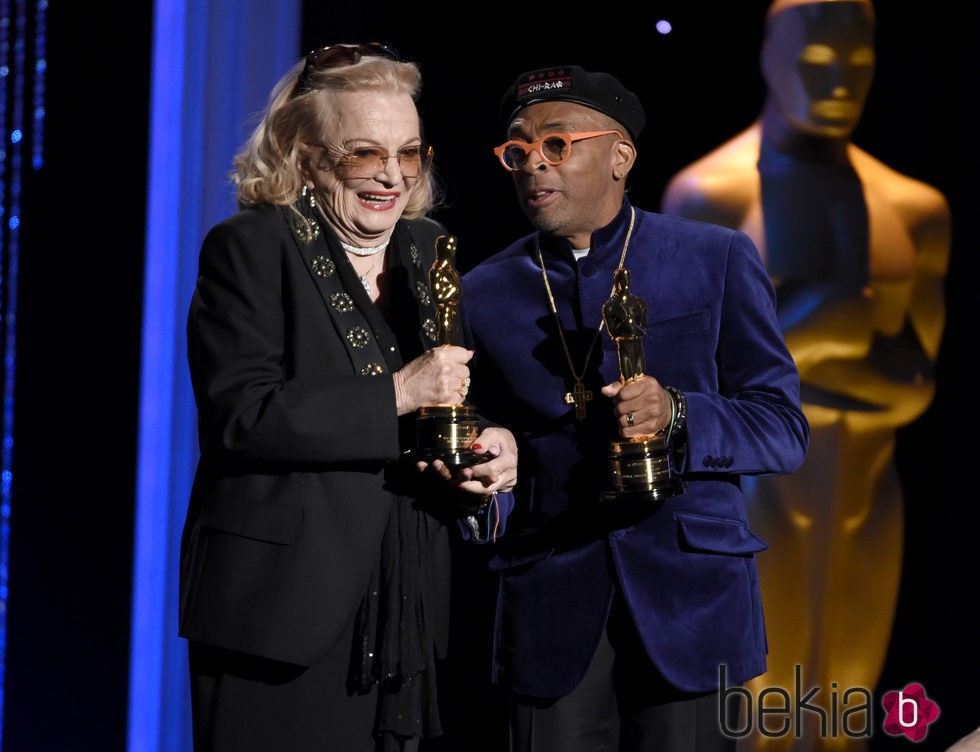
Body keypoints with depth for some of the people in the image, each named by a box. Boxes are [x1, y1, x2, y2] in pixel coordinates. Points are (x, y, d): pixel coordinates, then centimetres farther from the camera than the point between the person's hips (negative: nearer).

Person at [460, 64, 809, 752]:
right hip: (550, 607, 2)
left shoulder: (718, 262, 1)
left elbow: (784, 430, -2)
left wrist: (675, 415, -20)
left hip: (689, 595, -2)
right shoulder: (484, 292, 9)